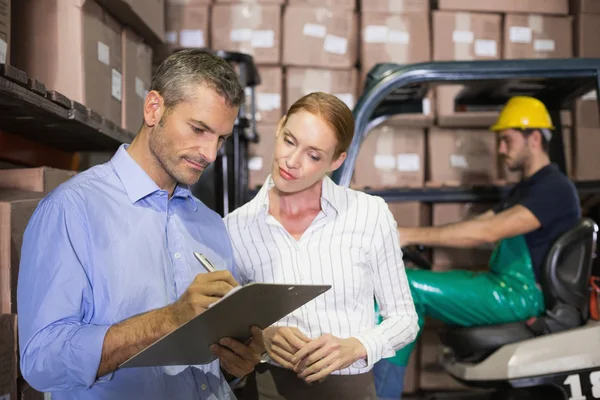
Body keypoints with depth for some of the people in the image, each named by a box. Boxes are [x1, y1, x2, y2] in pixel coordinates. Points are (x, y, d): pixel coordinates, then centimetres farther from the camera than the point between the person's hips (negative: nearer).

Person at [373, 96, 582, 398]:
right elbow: (480, 226, 16)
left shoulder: (555, 189, -15)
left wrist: (413, 235, -27)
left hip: (522, 296, -10)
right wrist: (413, 237, 4)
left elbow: (487, 231, -27)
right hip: (505, 283, 10)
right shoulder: (526, 188, 19)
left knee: (407, 286, -19)